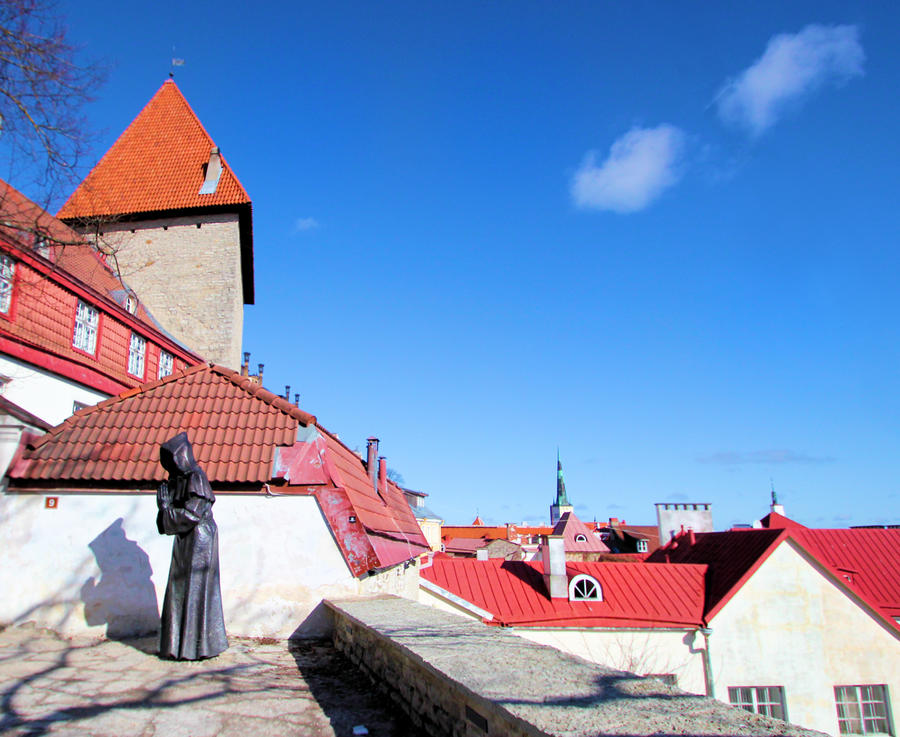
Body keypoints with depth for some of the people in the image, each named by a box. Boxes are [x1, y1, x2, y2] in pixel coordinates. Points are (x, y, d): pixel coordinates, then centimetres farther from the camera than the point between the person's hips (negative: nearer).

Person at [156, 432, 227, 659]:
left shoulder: (196, 478, -16)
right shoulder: (178, 479, 11)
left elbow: (192, 514, -22)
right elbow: (171, 515, 13)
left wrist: (166, 507, -13)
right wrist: (165, 503, -6)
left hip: (199, 540, -9)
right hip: (184, 541, 9)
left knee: (195, 589, -4)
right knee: (180, 590, 12)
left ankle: (198, 646, 4)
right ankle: (181, 643, 21)